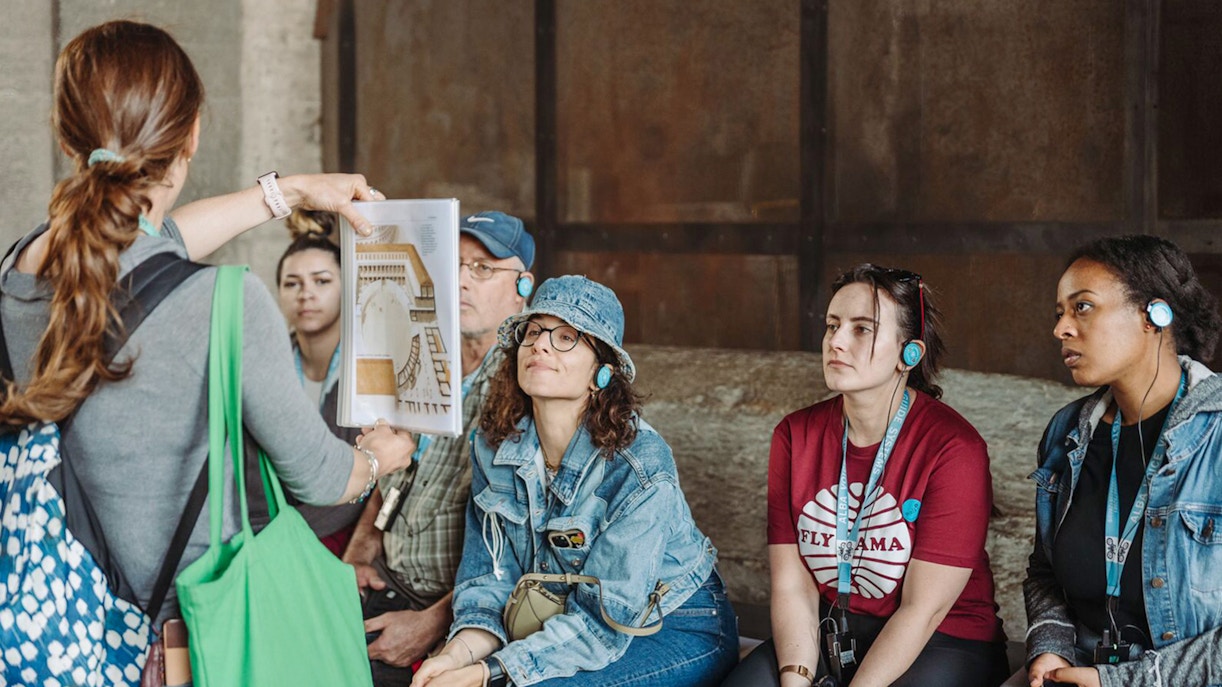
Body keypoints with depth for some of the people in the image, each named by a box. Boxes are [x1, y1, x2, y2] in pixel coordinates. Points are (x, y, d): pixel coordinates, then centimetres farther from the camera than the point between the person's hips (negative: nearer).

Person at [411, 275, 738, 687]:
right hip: (558, 622, 5)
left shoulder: (640, 469, -24)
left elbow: (603, 623, -24)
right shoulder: (495, 445, -6)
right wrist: (459, 653, -21)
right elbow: (490, 579, -1)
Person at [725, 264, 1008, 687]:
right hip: (826, 636, 4)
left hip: (941, 642, -3)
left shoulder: (954, 448, -15)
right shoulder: (795, 435, 0)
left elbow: (923, 609, -17)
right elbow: (793, 587, -3)